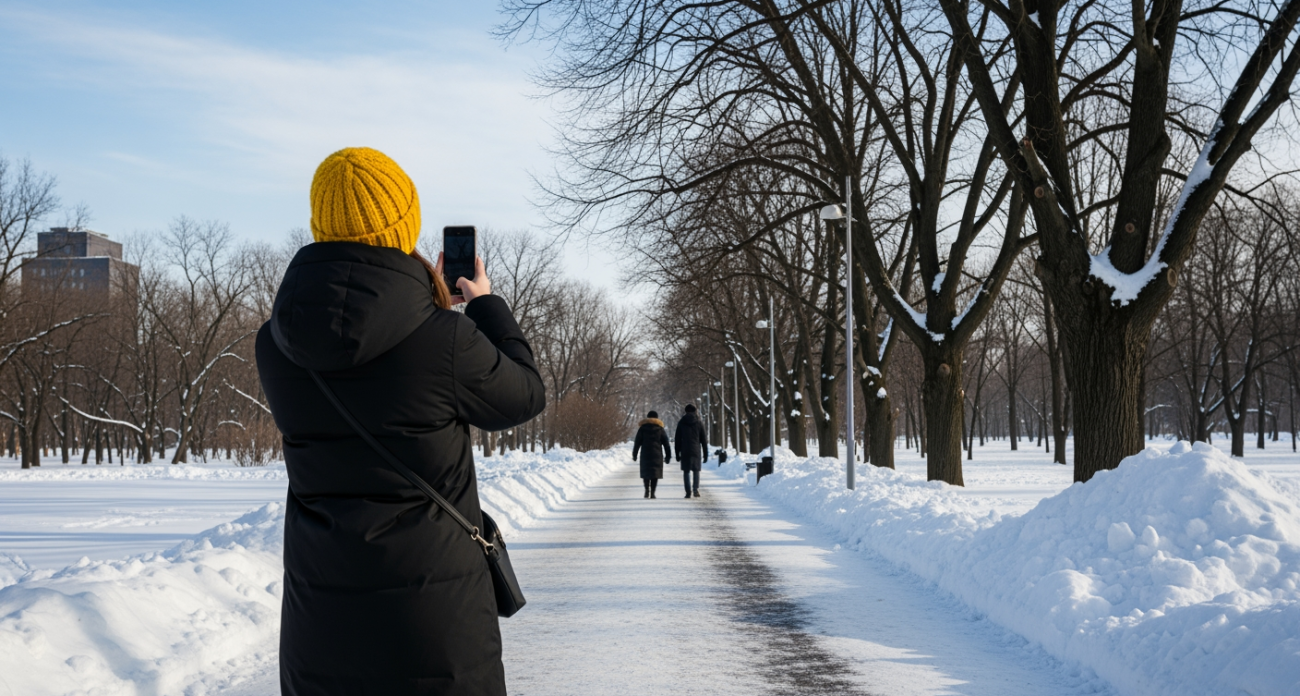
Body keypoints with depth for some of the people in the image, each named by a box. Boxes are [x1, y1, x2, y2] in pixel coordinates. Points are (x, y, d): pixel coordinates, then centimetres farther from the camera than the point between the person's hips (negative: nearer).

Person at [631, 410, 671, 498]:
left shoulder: (642, 428, 3)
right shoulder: (660, 429, 5)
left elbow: (637, 442, 2)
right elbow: (666, 444, 5)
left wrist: (634, 454, 8)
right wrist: (668, 455, 10)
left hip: (645, 454, 0)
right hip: (657, 454, 0)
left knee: (646, 471, 11)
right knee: (655, 472, 2)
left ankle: (647, 489, -7)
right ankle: (652, 493, -5)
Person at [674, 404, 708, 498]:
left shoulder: (681, 423, 3)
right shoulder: (699, 423, 3)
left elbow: (677, 440, 3)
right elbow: (704, 440, 3)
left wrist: (677, 453, 8)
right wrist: (705, 454, 8)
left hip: (685, 451, 0)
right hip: (696, 451, 0)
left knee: (686, 472, 5)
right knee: (696, 471, 10)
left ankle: (688, 491, -2)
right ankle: (696, 489, -9)